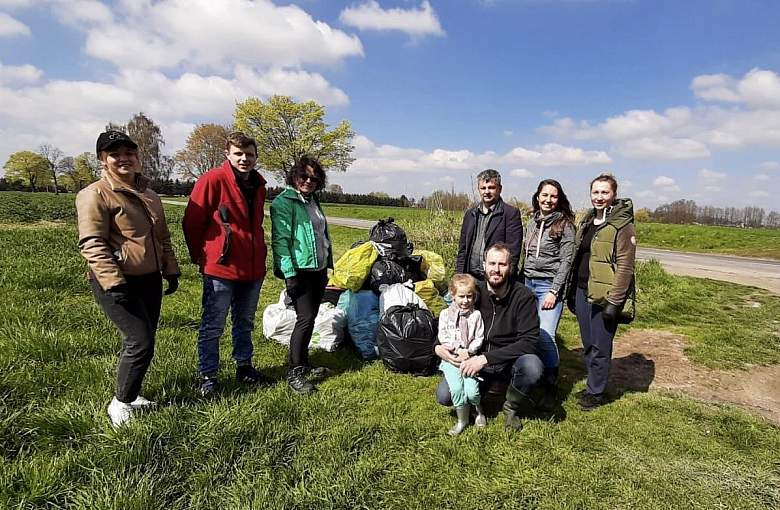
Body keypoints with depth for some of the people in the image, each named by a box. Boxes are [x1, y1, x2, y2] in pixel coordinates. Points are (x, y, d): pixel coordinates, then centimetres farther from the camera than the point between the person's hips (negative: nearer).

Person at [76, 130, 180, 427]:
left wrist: (171, 271, 16)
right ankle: (120, 403, 9)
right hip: (118, 282, -8)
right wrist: (113, 282, -23)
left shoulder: (148, 195, 15)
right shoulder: (95, 194, -9)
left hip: (150, 280, 8)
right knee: (141, 341, -10)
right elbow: (92, 244, -16)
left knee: (140, 341, 14)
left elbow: (163, 238, 21)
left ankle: (131, 395, 30)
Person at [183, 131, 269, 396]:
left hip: (253, 268, 7)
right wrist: (201, 257, 1)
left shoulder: (258, 184, 9)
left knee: (245, 323, 19)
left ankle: (244, 367, 34)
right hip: (220, 268, -6)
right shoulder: (213, 180, -12)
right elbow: (191, 223, -7)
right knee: (213, 326, 5)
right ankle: (208, 376, 20)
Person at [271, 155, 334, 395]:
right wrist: (289, 273, -21)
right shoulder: (284, 202, -8)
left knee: (310, 317, 12)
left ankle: (303, 366, 24)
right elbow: (280, 240, -15)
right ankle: (294, 373, 0)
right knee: (306, 319, -10)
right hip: (299, 271, -8)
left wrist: (327, 266, 21)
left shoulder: (313, 201, 16)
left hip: (318, 269, 8)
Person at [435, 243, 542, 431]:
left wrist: (486, 358, -27)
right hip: (475, 363, 2)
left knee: (532, 366, -35)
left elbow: (530, 341, -20)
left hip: (509, 364, -1)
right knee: (444, 395, -20)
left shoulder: (523, 296, -12)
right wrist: (438, 347, -15)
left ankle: (512, 407, -2)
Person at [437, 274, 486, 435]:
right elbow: (442, 337, -2)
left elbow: (479, 338, 2)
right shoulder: (445, 314, 3)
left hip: (469, 356, 0)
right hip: (451, 357, 0)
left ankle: (479, 410, 19)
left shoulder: (476, 314, 4)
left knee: (471, 391, -16)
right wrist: (458, 349, -12)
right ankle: (462, 419, 3)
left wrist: (468, 351, -12)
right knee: (456, 388, -20)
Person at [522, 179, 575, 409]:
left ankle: (550, 388, 3)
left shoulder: (564, 224, -4)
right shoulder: (532, 222, 13)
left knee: (545, 336, -12)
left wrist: (554, 292, -14)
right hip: (528, 283, 5)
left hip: (550, 285, -5)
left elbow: (566, 260, -8)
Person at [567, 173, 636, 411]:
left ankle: (597, 392, 19)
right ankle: (592, 386, 31)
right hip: (583, 291, 7)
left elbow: (625, 266, -15)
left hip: (603, 295, -7)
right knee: (588, 344, 16)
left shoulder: (622, 224, -10)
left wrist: (614, 301, -19)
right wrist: (572, 291, 16)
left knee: (600, 346, 4)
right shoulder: (586, 222, 13)